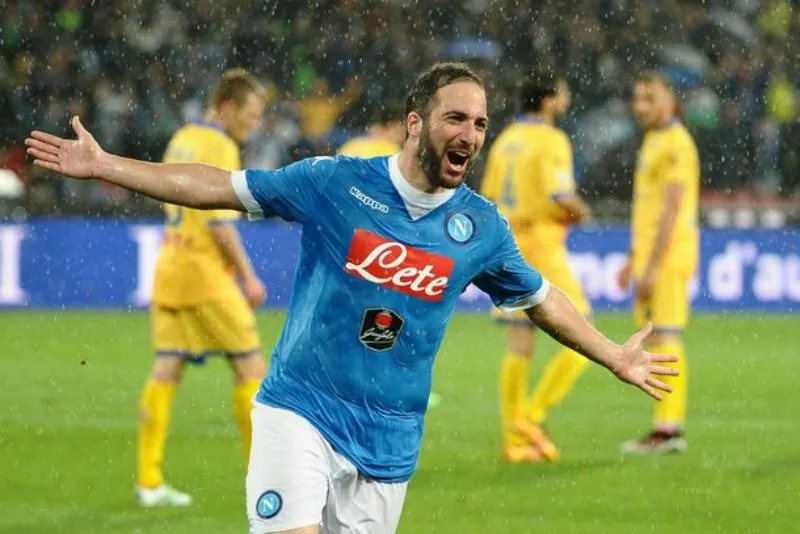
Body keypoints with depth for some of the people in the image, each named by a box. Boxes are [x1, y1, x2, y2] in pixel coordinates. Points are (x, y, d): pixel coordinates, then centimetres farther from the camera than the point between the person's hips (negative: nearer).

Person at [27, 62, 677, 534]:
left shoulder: (481, 226, 3)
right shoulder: (336, 182, -4)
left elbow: (541, 298, 20)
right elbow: (220, 186, 1)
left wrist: (615, 357, 25)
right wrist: (104, 166, -2)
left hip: (388, 441, 3)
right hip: (301, 407, -3)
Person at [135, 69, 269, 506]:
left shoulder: (181, 140, 15)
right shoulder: (220, 148, -12)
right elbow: (220, 221, -18)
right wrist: (249, 276, -13)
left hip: (171, 265, 8)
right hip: (205, 272, -8)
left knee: (166, 369, 5)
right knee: (250, 365, 0)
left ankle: (149, 482, 1)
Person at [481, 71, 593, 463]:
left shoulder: (505, 140, 12)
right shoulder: (551, 141, -12)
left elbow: (489, 199, 15)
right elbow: (563, 199, -21)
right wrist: (579, 210, 2)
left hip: (510, 250, 8)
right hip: (543, 251, -8)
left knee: (518, 349, 8)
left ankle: (514, 439, 6)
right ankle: (533, 417, -9)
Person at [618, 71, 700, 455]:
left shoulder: (676, 144, -13)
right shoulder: (654, 142, 18)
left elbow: (671, 210, -20)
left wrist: (651, 266, -23)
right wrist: (633, 260, 25)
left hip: (668, 255, -10)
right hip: (650, 253, 10)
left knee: (664, 339, -10)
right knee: (656, 340, 9)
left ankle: (668, 428, -9)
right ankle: (668, 427, 10)